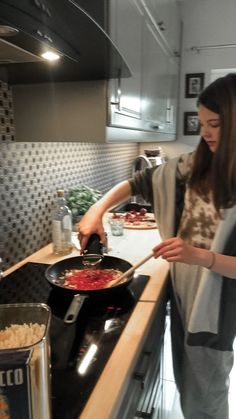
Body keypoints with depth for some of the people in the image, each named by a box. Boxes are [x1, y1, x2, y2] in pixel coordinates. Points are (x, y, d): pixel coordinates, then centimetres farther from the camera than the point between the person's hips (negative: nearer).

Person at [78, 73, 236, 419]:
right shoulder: (195, 166, -3)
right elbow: (140, 182, 4)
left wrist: (200, 255, -35)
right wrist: (97, 210, -8)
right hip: (181, 290, 5)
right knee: (185, 382, 26)